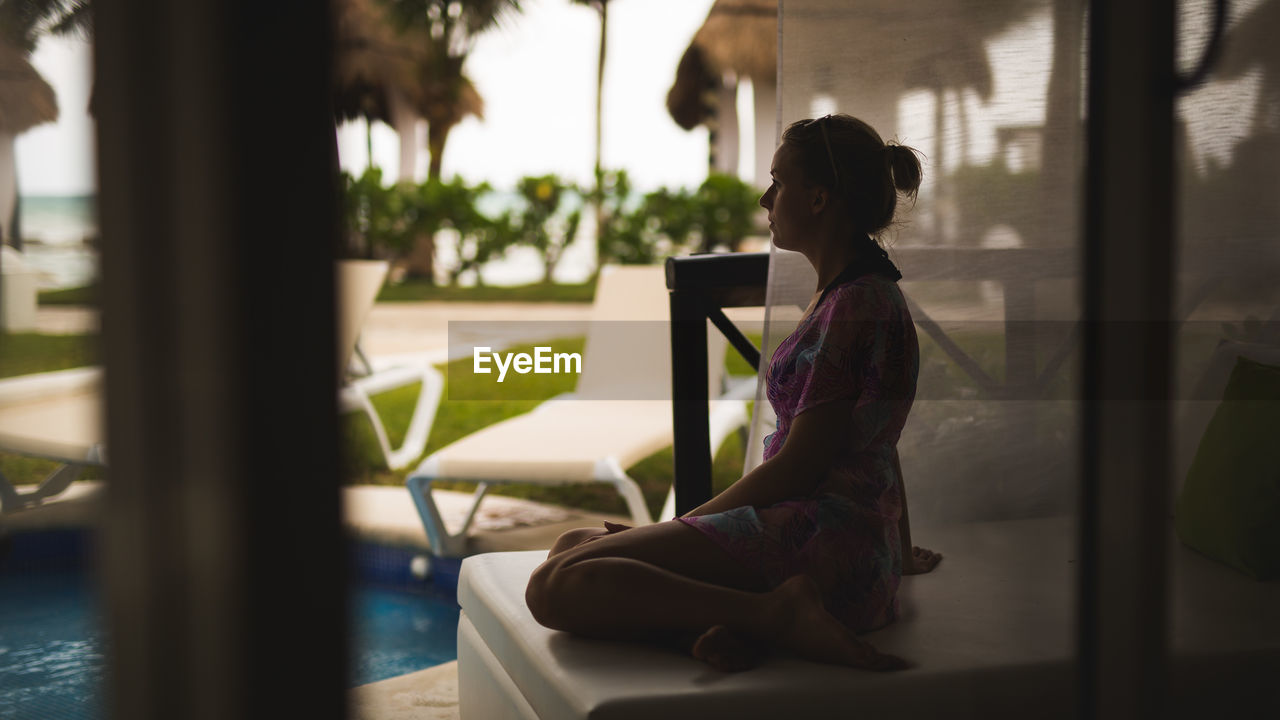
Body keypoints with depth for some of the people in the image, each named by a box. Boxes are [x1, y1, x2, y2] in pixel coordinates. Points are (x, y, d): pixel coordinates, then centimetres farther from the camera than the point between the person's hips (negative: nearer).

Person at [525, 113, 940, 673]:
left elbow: (798, 467, -15)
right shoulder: (858, 294, 20)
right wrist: (897, 549, 42)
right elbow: (881, 445, 30)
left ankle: (776, 611, -22)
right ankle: (740, 621, -12)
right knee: (571, 547, 10)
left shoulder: (854, 306, -12)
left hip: (823, 541, -11)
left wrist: (683, 525, -4)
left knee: (555, 587, -20)